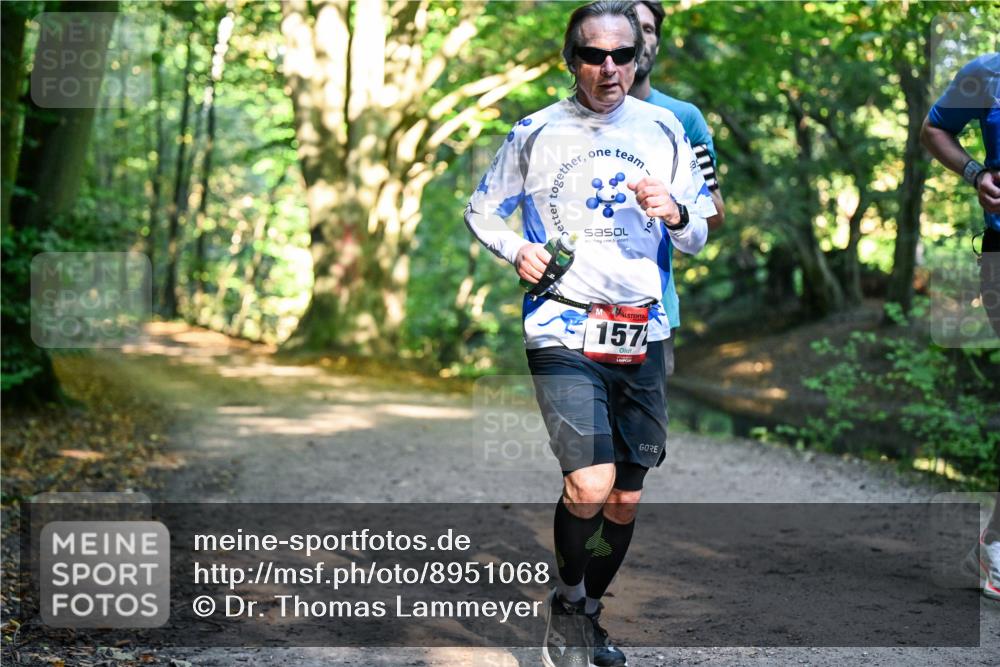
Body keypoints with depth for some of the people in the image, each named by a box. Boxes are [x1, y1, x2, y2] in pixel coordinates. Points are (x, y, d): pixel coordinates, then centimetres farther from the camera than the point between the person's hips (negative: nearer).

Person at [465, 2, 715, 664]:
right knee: (590, 486, -19)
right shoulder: (537, 132, 0)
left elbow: (698, 236, 10)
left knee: (626, 497, 9)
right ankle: (567, 603, 8)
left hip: (642, 333, 4)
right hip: (564, 331, -3)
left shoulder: (664, 128, 6)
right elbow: (482, 210, 12)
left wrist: (676, 216, -13)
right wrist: (517, 250, -8)